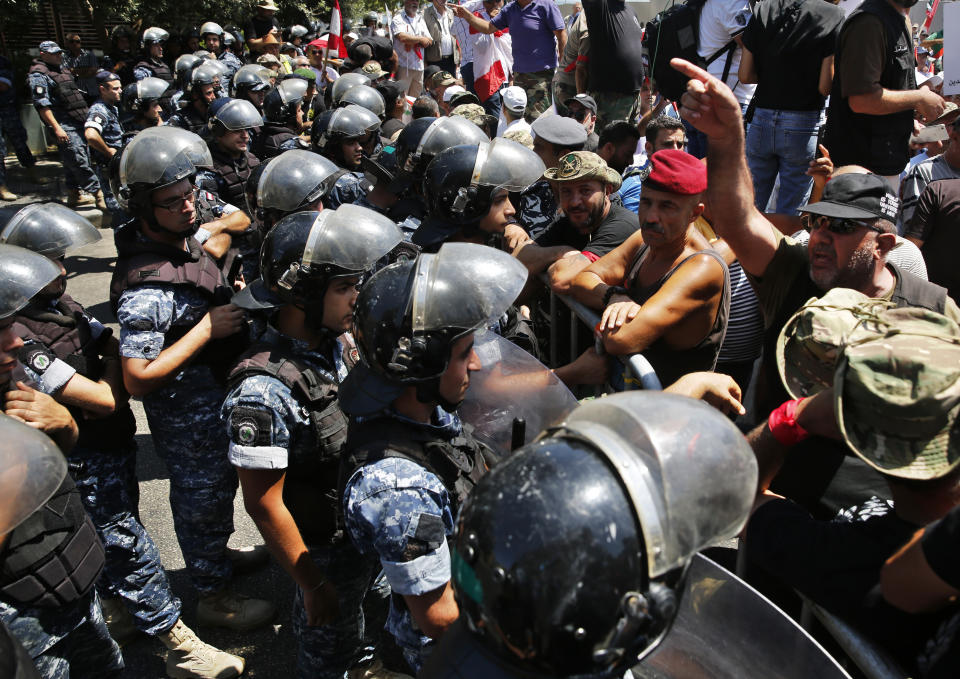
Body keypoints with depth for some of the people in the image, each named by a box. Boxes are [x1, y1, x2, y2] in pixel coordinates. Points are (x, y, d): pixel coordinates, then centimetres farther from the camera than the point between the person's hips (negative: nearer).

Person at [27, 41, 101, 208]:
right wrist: (57, 128, -21)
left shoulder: (62, 71, 21)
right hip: (64, 125, -9)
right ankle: (96, 192, -15)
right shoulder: (38, 75, -6)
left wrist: (86, 118, 25)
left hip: (78, 123, 9)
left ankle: (74, 194, 17)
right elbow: (42, 104, -14)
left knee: (71, 160, 11)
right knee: (79, 159, -13)